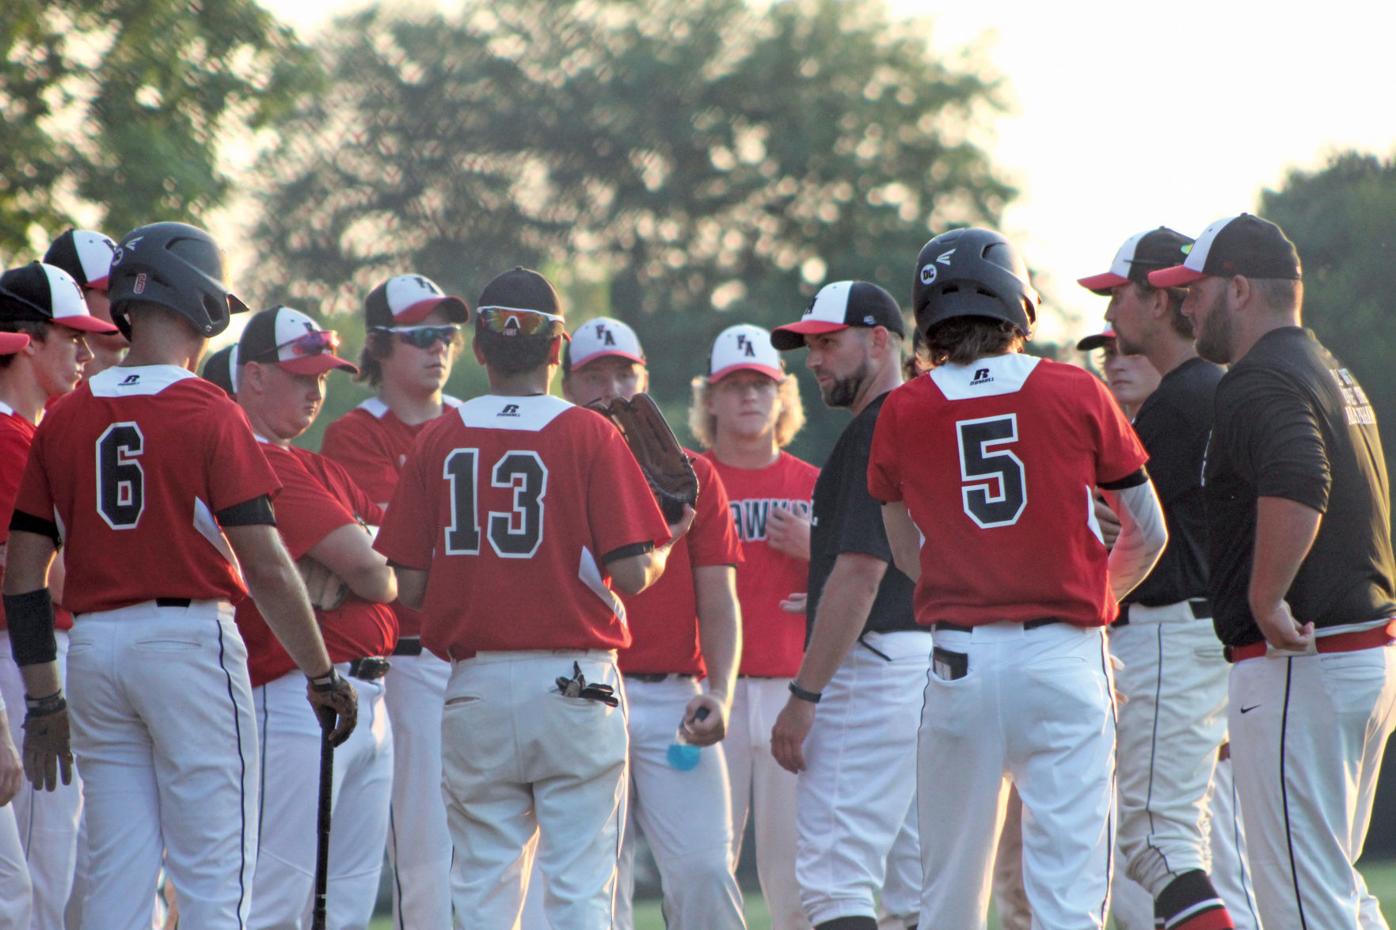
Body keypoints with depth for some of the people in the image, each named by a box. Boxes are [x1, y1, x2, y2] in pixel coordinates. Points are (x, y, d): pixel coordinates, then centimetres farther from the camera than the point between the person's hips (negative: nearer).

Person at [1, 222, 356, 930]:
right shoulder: (208, 414, -8)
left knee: (117, 873, 9)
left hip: (93, 645, 5)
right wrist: (322, 675, -4)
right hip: (189, 636, -5)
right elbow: (265, 564, -13)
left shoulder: (64, 419, 7)